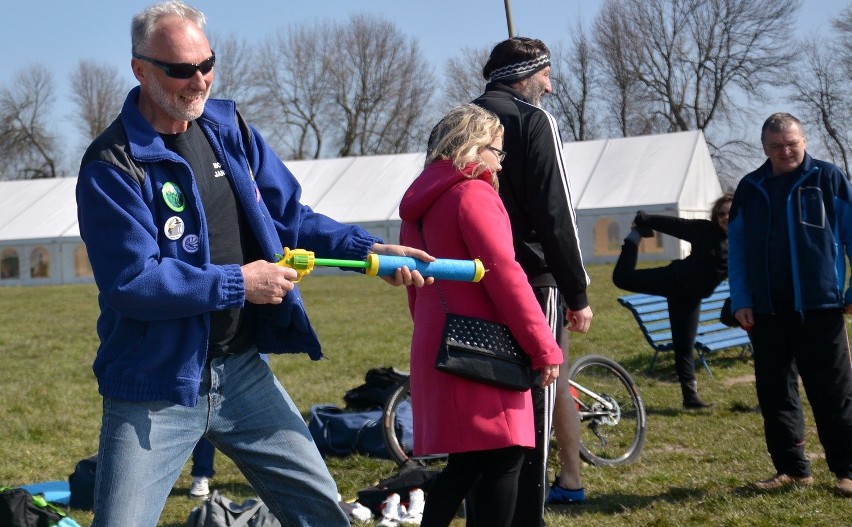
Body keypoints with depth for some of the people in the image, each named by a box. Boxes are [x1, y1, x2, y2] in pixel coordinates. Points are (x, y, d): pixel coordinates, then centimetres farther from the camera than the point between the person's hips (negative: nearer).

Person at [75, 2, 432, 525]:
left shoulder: (229, 129, 6)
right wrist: (238, 283, -19)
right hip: (157, 388, -6)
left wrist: (370, 249, -3)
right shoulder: (113, 165, -15)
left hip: (242, 369, 6)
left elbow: (290, 217, 10)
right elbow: (131, 282, -22)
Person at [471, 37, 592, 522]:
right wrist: (577, 293, -10)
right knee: (533, 404, -2)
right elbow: (556, 212, -13)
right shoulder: (533, 120, -7)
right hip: (533, 281, -6)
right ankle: (525, 513, -2)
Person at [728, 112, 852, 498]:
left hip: (820, 306, -4)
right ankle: (792, 469, 17)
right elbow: (736, 248, 11)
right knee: (775, 393, 7)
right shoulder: (749, 189, 11)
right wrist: (740, 301, 2)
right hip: (766, 310, 4)